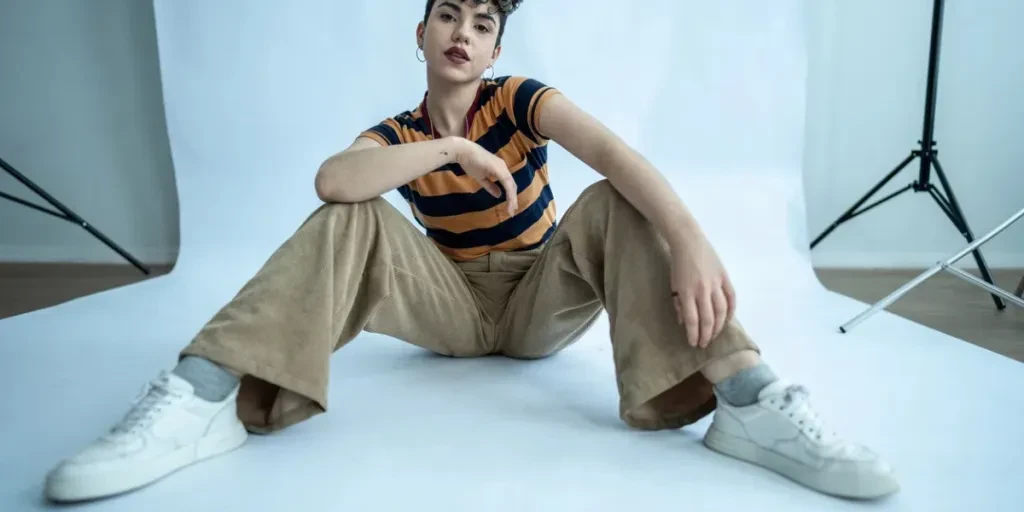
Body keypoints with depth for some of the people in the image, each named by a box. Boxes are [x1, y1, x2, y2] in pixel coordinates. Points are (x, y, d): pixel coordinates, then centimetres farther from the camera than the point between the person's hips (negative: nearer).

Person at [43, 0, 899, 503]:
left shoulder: (518, 97, -8)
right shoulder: (398, 136, -3)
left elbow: (614, 152, -30)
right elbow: (332, 180, -29)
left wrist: (689, 240, -47)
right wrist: (453, 149, -32)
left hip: (543, 304, 0)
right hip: (458, 309, 1)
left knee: (617, 203, -27)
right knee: (353, 219, -21)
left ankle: (753, 405, -43)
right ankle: (206, 401, -37)